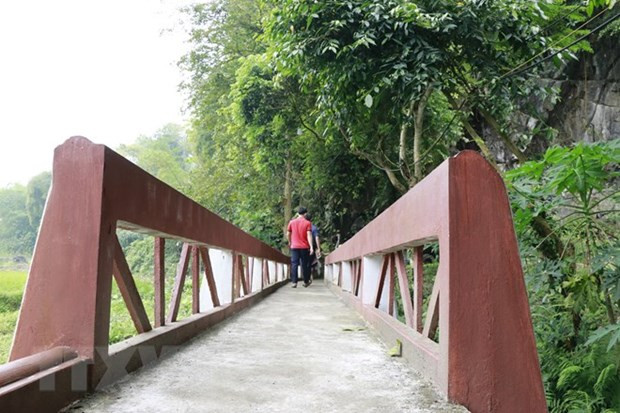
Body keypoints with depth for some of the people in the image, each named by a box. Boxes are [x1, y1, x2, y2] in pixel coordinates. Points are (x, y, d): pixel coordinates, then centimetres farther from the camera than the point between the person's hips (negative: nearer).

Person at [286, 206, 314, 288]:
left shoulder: (292, 222, 4)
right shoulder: (307, 223, -2)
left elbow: (288, 234, 8)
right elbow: (309, 235, -10)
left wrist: (290, 242, 26)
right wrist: (311, 247, -14)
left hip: (294, 247, 1)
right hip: (304, 247, -1)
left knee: (294, 264, -2)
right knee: (304, 264, 9)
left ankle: (294, 282, -10)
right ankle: (306, 282, 17)